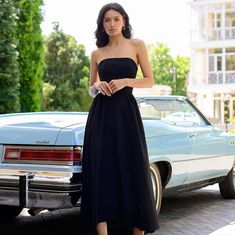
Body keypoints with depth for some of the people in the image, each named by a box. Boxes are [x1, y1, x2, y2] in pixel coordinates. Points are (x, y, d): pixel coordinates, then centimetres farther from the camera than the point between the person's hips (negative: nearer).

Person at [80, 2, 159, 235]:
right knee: (101, 172, -3)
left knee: (132, 171, -3)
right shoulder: (97, 53, 13)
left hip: (126, 113, -2)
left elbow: (150, 81, 4)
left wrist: (125, 81, -12)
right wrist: (97, 86, -5)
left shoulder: (136, 45, 6)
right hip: (100, 115, 2)